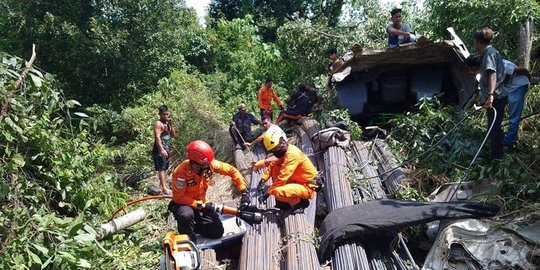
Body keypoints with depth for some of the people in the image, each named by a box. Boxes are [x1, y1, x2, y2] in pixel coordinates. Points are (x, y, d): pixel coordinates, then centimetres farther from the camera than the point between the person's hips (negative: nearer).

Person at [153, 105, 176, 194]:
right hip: (159, 150, -9)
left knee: (164, 168, 15)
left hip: (166, 149, 9)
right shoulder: (158, 124, -13)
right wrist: (162, 150, -32)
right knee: (161, 169, -11)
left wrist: (171, 125, -2)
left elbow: (173, 135, 13)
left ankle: (162, 185, 26)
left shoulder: (167, 123, 13)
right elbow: (157, 137, -23)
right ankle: (164, 188, -14)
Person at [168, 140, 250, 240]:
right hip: (183, 203, -4)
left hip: (200, 203, 4)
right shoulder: (181, 172, -30)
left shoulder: (209, 164, -19)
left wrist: (244, 192, -18)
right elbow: (178, 197, -25)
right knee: (186, 215, -40)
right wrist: (199, 205, -30)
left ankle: (194, 225, 18)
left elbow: (232, 170, -12)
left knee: (217, 232, -8)